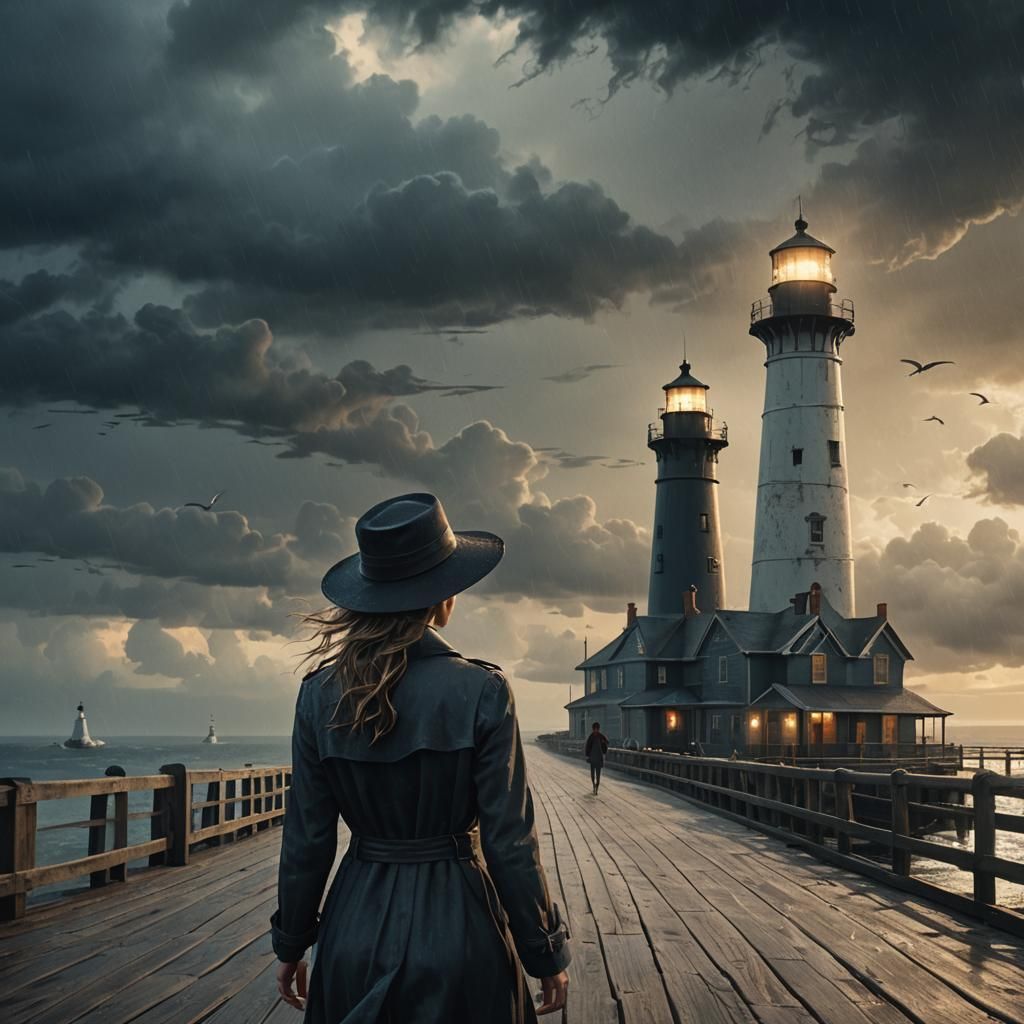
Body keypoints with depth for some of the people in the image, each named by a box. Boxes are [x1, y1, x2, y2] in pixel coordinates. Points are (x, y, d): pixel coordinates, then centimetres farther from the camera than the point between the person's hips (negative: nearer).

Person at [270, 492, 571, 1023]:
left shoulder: (320, 693, -5)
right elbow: (509, 841, -12)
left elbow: (306, 837, 0)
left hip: (356, 928, 3)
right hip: (454, 925, -3)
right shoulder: (480, 691, -14)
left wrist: (291, 943, 12)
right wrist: (547, 955, -2)